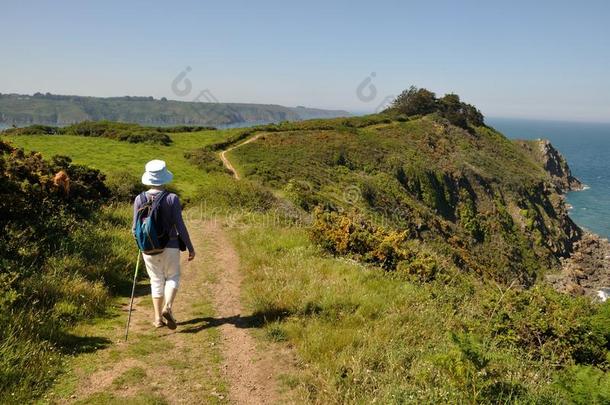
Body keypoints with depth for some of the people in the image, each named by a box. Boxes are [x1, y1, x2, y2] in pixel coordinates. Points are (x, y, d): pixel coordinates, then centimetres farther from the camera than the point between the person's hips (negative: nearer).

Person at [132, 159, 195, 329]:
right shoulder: (172, 199, -12)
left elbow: (136, 228, -1)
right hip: (170, 246, -2)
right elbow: (180, 226, -13)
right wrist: (190, 247, -2)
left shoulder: (140, 199, -5)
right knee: (173, 277, 17)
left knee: (156, 281, 16)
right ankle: (168, 307, -6)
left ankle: (158, 318, 17)